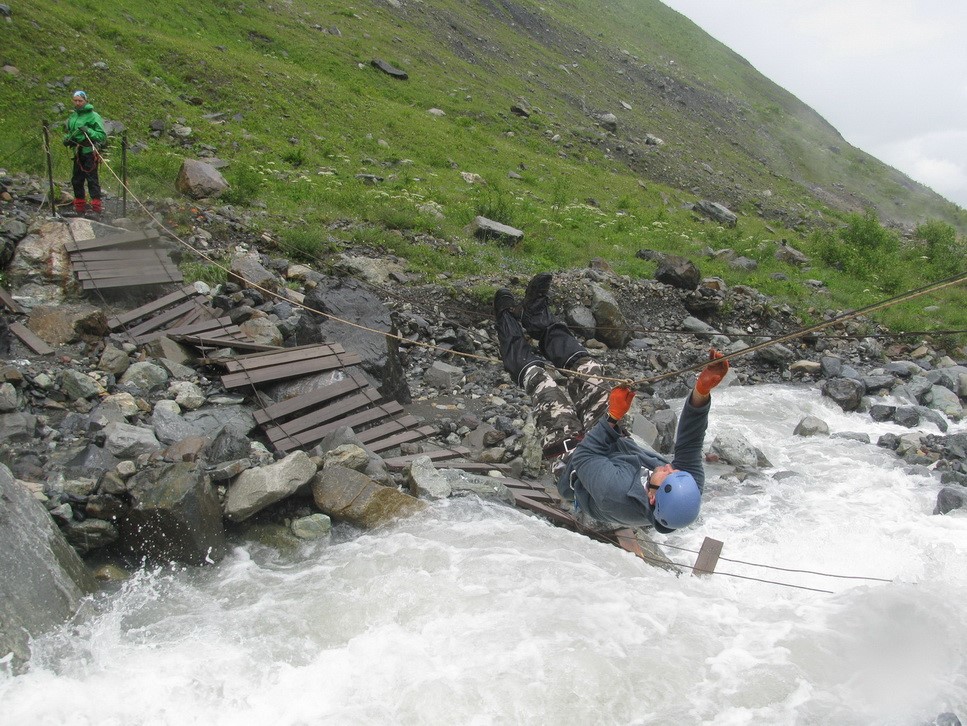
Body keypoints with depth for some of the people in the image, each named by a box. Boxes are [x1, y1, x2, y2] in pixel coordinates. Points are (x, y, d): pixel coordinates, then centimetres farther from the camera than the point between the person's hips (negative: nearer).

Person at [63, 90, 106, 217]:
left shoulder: (93, 116, -7)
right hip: (77, 153, 8)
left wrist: (88, 131, -25)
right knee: (76, 180, 11)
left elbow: (102, 135, -12)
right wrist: (67, 139, 7)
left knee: (92, 179, -10)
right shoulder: (72, 116, 15)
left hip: (89, 153, -8)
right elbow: (70, 132, 28)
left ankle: (96, 207, -8)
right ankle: (79, 207, 20)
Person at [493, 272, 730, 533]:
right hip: (616, 446, 5)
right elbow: (689, 445, -31)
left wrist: (612, 417, -26)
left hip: (572, 455, -4)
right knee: (589, 370, 10)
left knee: (541, 382, 7)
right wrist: (702, 392, -47)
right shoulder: (691, 490, -35)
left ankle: (508, 323, 38)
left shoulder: (616, 492, -48)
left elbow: (583, 458, -32)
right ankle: (538, 320, 38)